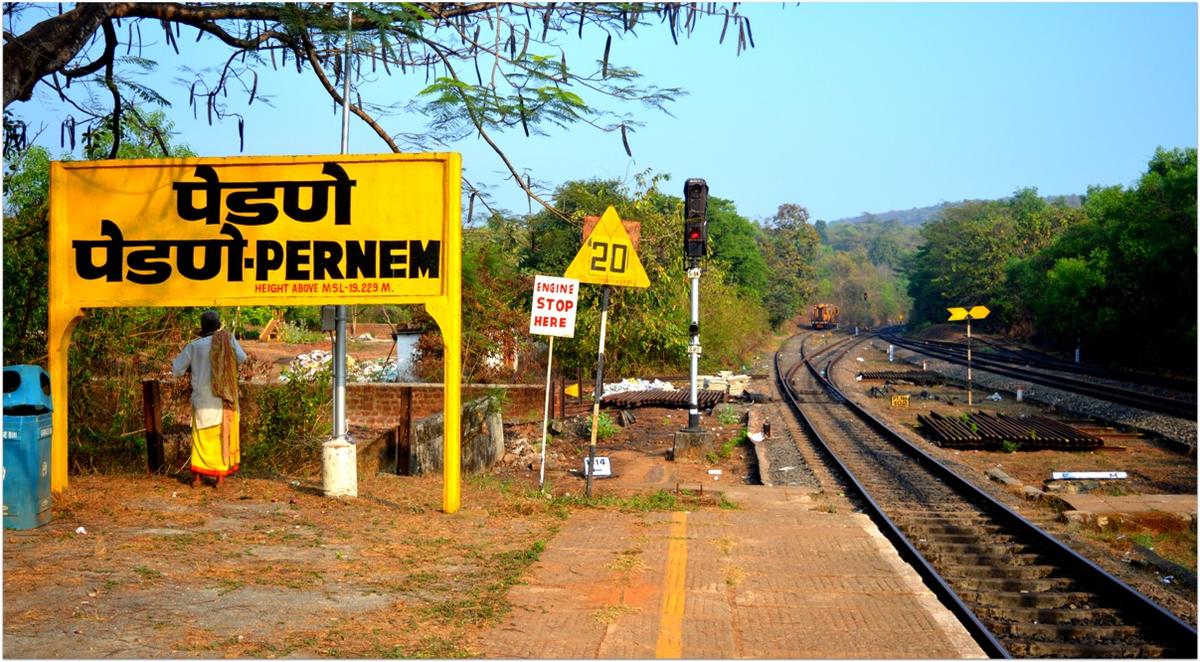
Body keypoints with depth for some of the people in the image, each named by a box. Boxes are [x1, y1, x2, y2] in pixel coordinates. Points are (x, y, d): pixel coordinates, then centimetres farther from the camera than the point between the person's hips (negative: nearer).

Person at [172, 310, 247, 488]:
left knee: (201, 436, 10)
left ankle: (196, 476, 8)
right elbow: (242, 358, 3)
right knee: (223, 435, 8)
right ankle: (220, 476, 7)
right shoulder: (229, 339, -6)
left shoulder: (194, 346, -4)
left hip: (202, 399, 0)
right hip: (224, 399, 0)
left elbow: (176, 370, 1)